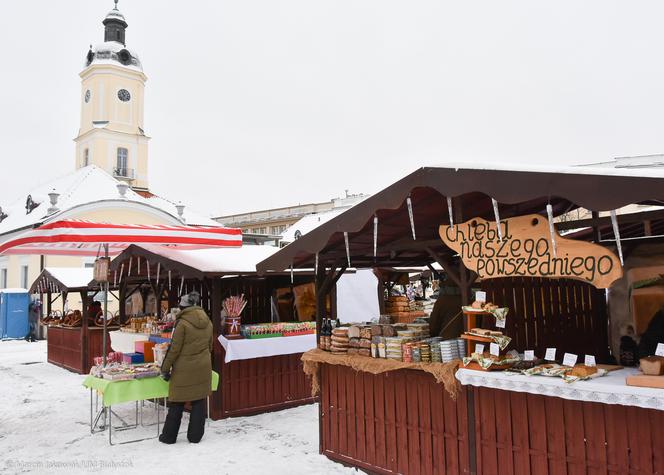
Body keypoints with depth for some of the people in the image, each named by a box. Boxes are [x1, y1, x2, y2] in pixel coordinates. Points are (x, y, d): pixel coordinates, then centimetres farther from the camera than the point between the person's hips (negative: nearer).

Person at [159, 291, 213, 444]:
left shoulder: (182, 323, -13)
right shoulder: (208, 323, 5)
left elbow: (174, 349, -13)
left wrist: (165, 369, -4)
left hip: (184, 370, -5)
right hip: (203, 368, 5)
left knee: (177, 403, 7)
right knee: (199, 402, 10)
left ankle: (169, 436, 18)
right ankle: (195, 436, 16)